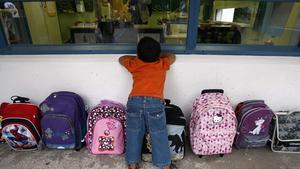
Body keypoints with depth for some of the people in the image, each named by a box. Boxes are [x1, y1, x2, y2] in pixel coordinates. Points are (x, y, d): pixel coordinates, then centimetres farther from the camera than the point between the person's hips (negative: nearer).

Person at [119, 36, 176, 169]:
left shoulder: (134, 65, 16)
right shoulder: (163, 64, 15)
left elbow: (121, 59, 36)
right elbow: (172, 56, 36)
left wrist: (138, 57, 39)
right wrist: (156, 55, 42)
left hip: (135, 101, 1)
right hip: (155, 102, -1)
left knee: (133, 134, 15)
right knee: (159, 135, 11)